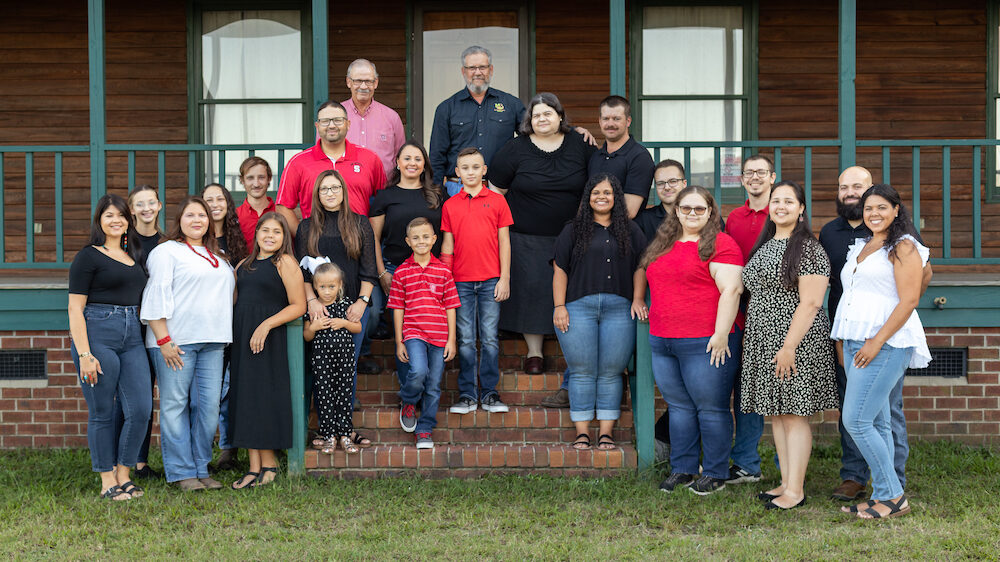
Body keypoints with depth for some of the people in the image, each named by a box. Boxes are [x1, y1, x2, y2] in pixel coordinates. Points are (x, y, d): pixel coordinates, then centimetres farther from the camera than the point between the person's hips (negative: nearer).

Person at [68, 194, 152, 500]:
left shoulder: (133, 257, 17)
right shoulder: (88, 257, -2)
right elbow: (75, 308, -7)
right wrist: (84, 354, -15)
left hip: (132, 337, 6)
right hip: (97, 333, -6)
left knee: (141, 409, -1)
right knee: (102, 412, 0)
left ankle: (124, 475, 14)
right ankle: (108, 481, 11)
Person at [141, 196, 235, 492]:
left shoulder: (217, 256, 22)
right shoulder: (166, 251, 0)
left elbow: (226, 296, 28)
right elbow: (157, 296, -8)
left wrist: (224, 336, 18)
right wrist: (163, 340, -15)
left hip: (212, 341, 6)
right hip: (175, 341, -6)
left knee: (209, 404, 2)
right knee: (175, 404, -3)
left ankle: (201, 468, 12)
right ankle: (182, 472, 3)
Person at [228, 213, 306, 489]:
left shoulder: (285, 263, -3)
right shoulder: (243, 265, 17)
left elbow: (298, 306, -9)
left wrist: (267, 325, -18)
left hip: (269, 341, -6)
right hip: (241, 340, 7)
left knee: (262, 397, -6)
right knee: (244, 398, 3)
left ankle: (267, 464, 3)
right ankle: (255, 467, 6)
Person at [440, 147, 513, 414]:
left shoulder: (497, 201, 4)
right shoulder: (450, 205, 8)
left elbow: (504, 242, 4)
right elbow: (447, 245, 10)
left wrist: (505, 277, -2)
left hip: (491, 281, -1)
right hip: (461, 282, 1)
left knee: (490, 338, 1)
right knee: (465, 339, 3)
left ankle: (489, 392, 9)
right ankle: (467, 394, 9)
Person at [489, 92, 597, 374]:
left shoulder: (580, 146, 3)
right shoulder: (515, 149, -1)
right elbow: (496, 191, 2)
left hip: (571, 236, 1)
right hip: (527, 238, -1)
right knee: (531, 287, -3)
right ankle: (534, 352, 9)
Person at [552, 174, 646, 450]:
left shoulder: (630, 231, 15)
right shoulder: (573, 230, 11)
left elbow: (640, 267, 11)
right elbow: (560, 269, 6)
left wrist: (638, 299, -2)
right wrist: (559, 306, -3)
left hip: (619, 309, 1)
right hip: (579, 307, -1)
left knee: (611, 372, 0)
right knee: (582, 372, -1)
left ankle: (606, 432, 6)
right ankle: (582, 432, 5)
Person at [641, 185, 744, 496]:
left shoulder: (720, 244, -6)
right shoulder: (662, 246, 17)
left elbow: (731, 290, -13)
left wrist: (721, 334, -19)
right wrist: (656, 328, 22)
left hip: (705, 342, -7)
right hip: (662, 342, 7)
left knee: (711, 408, 0)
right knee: (679, 407, 12)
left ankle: (715, 473, 9)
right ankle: (682, 470, 20)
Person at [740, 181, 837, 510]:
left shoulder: (808, 249, -10)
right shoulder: (764, 246, 15)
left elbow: (811, 303, -17)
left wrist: (789, 346, -22)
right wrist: (753, 342, 15)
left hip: (795, 343, -8)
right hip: (763, 343, 8)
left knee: (794, 414, -4)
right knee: (777, 414, 11)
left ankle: (796, 491, 1)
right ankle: (786, 483, 19)